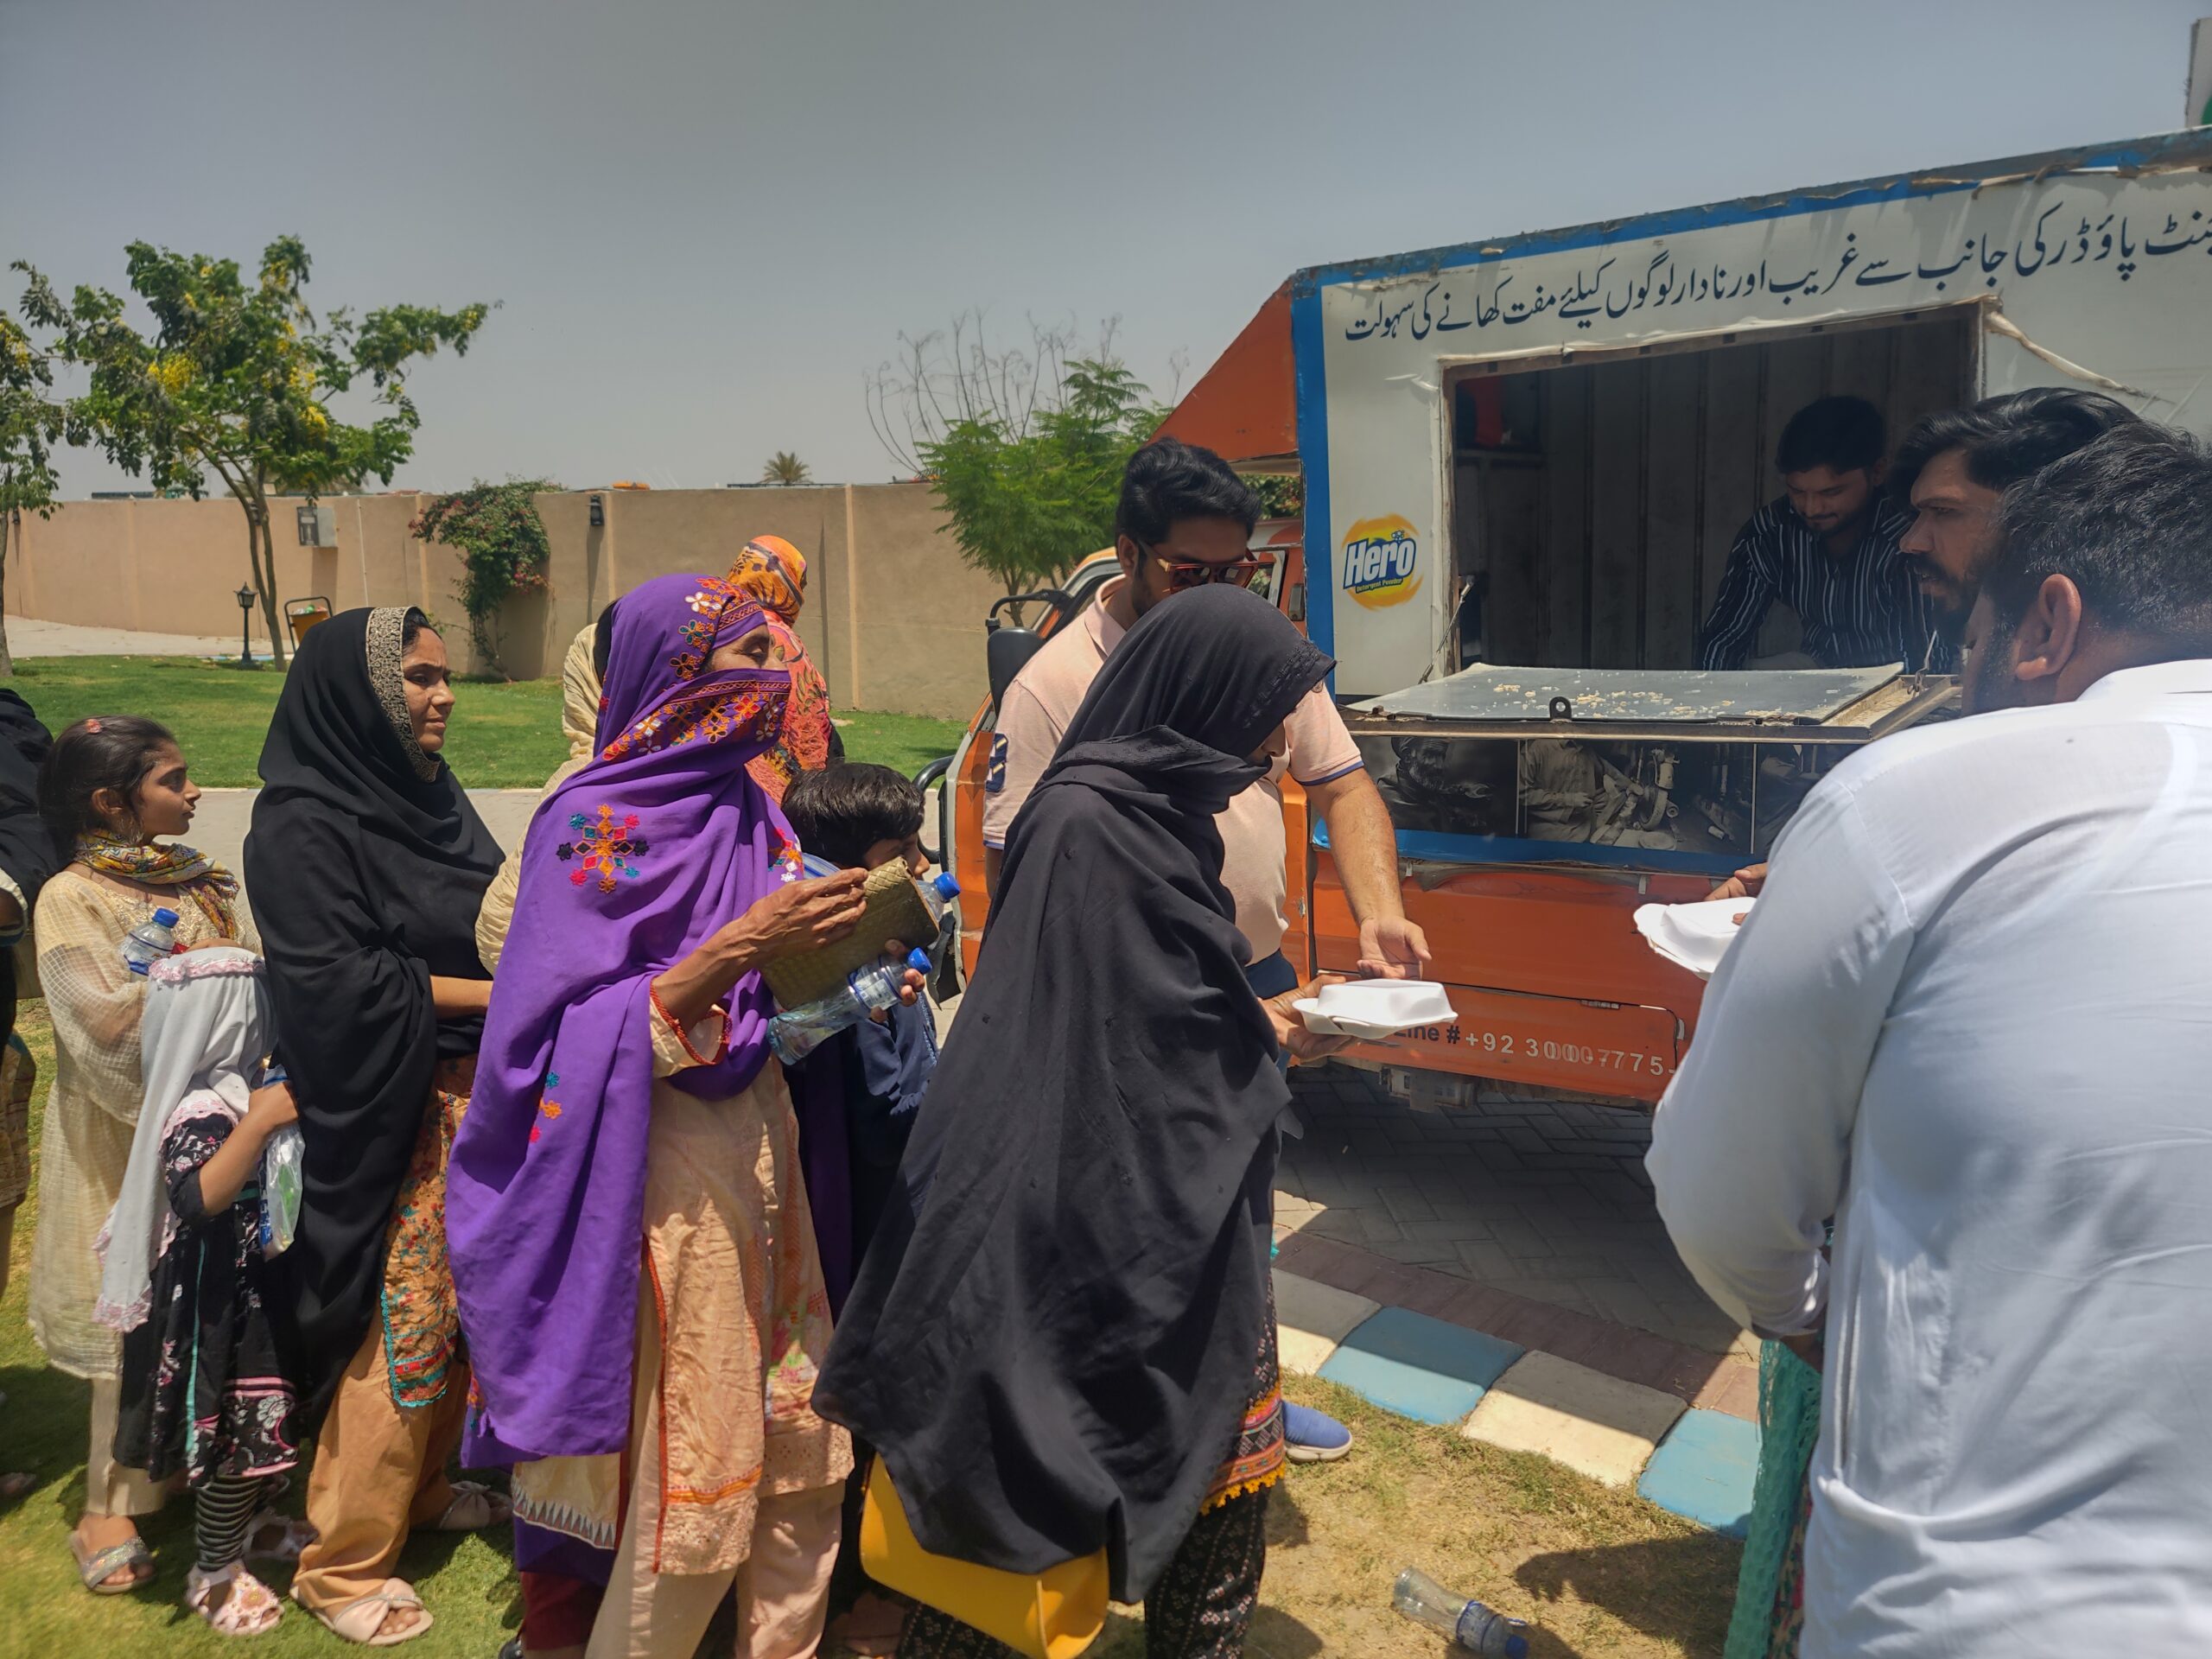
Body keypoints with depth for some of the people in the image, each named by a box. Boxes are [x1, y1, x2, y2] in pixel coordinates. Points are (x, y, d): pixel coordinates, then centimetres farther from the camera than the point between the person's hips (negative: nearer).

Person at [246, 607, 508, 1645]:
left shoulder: (428, 795, 8)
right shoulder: (304, 822, -14)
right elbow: (338, 982, -20)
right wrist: (496, 994, -19)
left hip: (472, 1093, 7)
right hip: (382, 1113, -7)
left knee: (460, 1306, 16)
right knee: (397, 1326, 1)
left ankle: (422, 1489, 37)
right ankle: (340, 1565, 19)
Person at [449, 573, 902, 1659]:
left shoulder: (744, 806, 6)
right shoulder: (599, 825, -14)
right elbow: (572, 1042, -18)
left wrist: (836, 964, -3)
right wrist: (736, 949, -26)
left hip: (755, 1138, 7)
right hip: (665, 1170, -7)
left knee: (800, 1445, 14)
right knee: (689, 1483, 5)